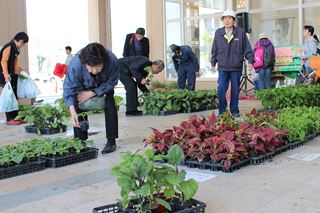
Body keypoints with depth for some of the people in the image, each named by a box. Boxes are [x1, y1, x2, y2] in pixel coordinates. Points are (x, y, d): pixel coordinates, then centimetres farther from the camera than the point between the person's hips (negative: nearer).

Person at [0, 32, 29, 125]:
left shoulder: (15, 48, 15)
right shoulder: (8, 47, -12)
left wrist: (18, 68, 14)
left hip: (14, 76, 10)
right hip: (8, 77, -10)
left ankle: (15, 117, 19)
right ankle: (9, 119, -4)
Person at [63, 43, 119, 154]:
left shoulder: (112, 60, -42)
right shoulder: (75, 64, -43)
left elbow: (111, 82, -24)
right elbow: (69, 89, -35)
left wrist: (92, 93, -31)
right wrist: (73, 112, -46)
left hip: (104, 85, 0)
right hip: (83, 86, 0)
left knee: (110, 104, -15)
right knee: (79, 107, -11)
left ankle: (111, 141, -7)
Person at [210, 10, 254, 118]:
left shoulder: (241, 32, 0)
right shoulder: (218, 33, 4)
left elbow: (247, 48, 4)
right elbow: (214, 49, 11)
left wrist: (250, 60, -3)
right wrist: (213, 63, 11)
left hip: (236, 68, 0)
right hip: (222, 67, 1)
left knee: (235, 90, 7)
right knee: (221, 89, -5)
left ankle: (234, 111, 18)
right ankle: (222, 111, 5)